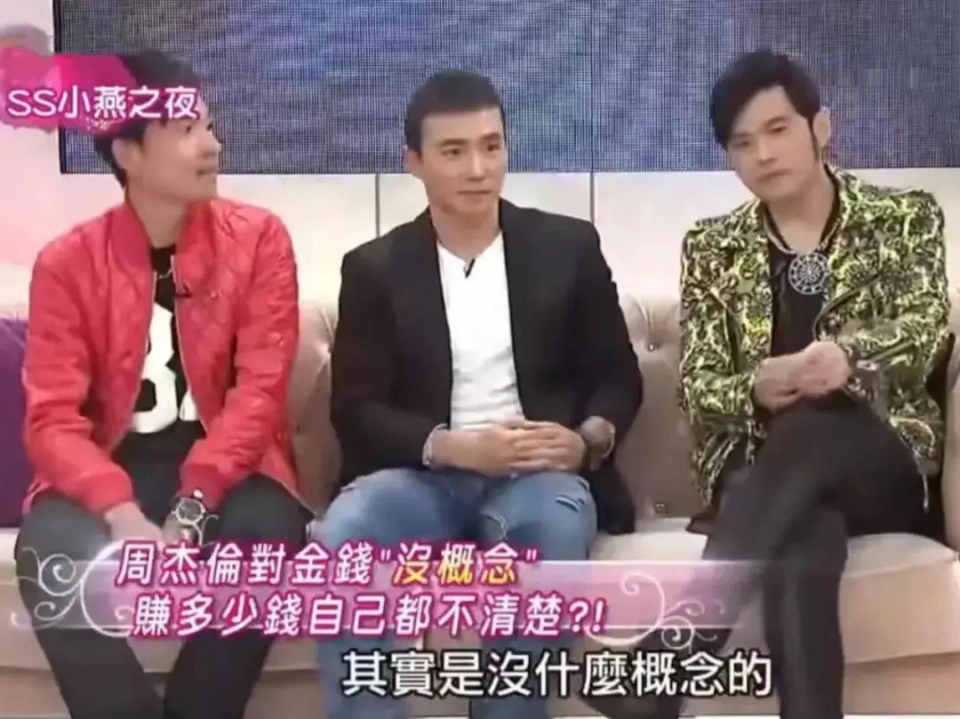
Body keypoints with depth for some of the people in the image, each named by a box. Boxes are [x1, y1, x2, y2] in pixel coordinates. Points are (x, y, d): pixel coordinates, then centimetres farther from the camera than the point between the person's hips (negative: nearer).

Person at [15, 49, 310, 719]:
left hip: (225, 462, 0)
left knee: (268, 537, -32)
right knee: (48, 551, -29)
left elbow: (260, 389, -9)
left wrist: (193, 505, -23)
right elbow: (53, 417, -8)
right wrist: (121, 512, -27)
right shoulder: (67, 262, -2)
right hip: (115, 464, 1)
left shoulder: (259, 238, -3)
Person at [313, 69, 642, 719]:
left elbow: (619, 377, 11)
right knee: (342, 538, -32)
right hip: (425, 477, 0)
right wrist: (450, 446, -17)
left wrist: (588, 440, -12)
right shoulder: (375, 268, 9)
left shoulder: (568, 247, 10)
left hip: (538, 475, 0)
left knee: (555, 525, -36)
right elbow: (356, 409, 2)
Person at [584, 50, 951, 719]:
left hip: (882, 464, 0)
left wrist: (849, 356, -33)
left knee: (804, 432, -37)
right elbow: (697, 389, 4)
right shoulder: (712, 248, 11)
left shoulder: (905, 219, 9)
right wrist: (756, 388, -22)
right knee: (802, 551, -38)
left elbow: (928, 326, -9)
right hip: (762, 468, 1)